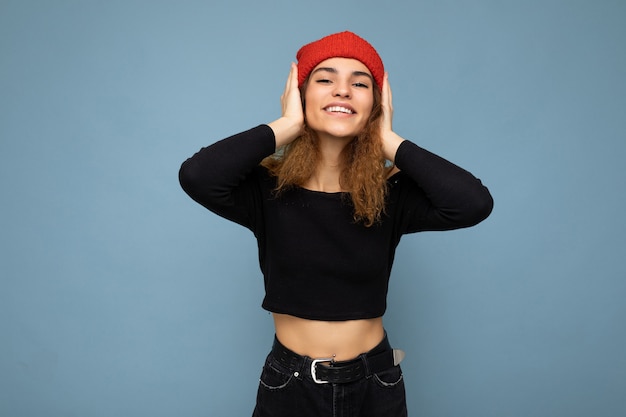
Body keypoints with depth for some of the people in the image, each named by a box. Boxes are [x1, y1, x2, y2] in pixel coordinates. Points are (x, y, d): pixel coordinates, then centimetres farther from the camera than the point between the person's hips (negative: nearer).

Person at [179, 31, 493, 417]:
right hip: (289, 385, -1)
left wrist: (389, 141, -17)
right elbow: (196, 176, -30)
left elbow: (475, 203, -25)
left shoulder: (392, 192, -9)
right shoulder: (268, 188, -11)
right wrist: (287, 125, -20)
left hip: (375, 385, 1)